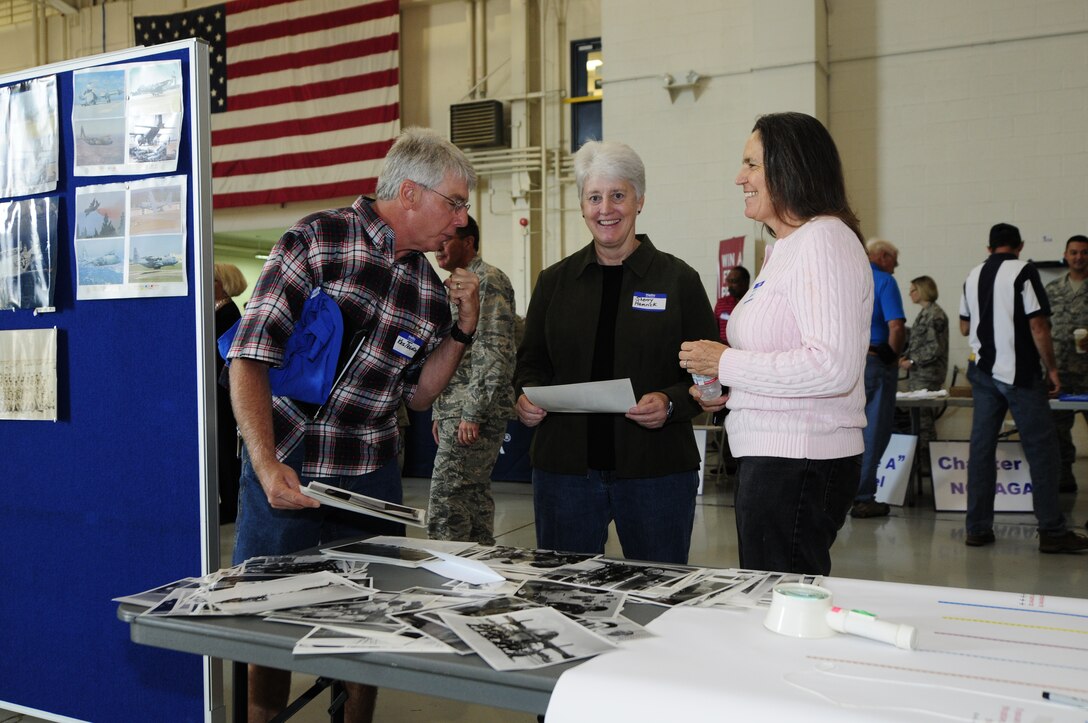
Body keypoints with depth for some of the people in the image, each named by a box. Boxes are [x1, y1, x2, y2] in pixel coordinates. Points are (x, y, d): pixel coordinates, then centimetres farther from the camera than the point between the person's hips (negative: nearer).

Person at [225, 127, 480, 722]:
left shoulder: (429, 286, 5)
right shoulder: (317, 240, -11)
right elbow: (249, 360, -16)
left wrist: (462, 329, -2)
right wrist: (268, 467, -26)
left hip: (370, 478, 5)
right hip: (284, 468, -4)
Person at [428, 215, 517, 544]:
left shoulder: (488, 280, -10)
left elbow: (497, 352, -18)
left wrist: (473, 413, -21)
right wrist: (439, 412, 20)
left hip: (475, 415, -10)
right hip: (454, 412, 10)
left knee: (445, 504, -12)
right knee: (475, 494, 13)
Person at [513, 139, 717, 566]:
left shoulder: (678, 280, 1)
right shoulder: (554, 281, 9)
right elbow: (530, 362, 15)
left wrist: (671, 403, -17)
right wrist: (527, 395, -5)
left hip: (656, 470, -2)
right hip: (565, 465, 2)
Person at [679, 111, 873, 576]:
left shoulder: (824, 241, -14)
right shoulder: (786, 248, 19)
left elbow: (833, 366, -24)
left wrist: (726, 363, -16)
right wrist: (730, 390, 10)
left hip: (798, 462, -10)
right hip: (770, 455, 10)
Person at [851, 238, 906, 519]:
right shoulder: (884, 281, -7)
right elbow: (897, 328, -17)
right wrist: (893, 356, -3)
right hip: (873, 362, -6)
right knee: (873, 432, 1)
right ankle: (862, 498, 3)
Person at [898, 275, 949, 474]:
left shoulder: (934, 314, -11)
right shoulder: (925, 313, 17)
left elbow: (935, 348, -17)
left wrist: (912, 362, -15)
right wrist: (906, 357, 6)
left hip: (927, 376, -9)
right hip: (918, 376, 9)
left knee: (923, 419, -6)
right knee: (919, 419, 9)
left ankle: (926, 463, -1)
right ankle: (922, 460, 14)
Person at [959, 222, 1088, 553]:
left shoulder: (973, 276, 10)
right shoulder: (1023, 272, -8)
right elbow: (1038, 326, -12)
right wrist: (1051, 368, -5)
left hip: (982, 371, 6)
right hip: (1018, 373, -6)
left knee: (981, 448, 6)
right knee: (1041, 448, 0)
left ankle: (977, 528, 8)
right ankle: (1052, 531, 1)